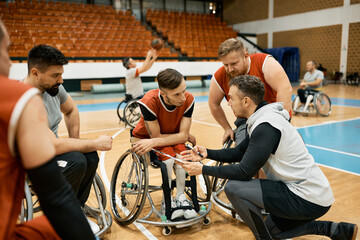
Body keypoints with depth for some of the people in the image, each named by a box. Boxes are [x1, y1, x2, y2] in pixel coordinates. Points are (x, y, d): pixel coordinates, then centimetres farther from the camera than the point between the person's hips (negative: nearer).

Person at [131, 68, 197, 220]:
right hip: (147, 138, -2)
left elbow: (182, 136, -26)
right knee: (168, 157, -31)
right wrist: (185, 136, -20)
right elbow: (156, 135, -25)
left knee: (180, 153, -30)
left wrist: (153, 143, -37)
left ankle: (181, 197, -12)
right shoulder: (149, 102, -34)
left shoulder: (188, 99, -26)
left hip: (174, 138, 3)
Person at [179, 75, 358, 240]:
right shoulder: (262, 120, 8)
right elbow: (239, 153, 14)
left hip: (309, 201, -10)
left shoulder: (266, 126, -23)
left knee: (233, 187, -19)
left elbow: (245, 171, -23)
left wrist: (203, 170, -14)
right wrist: (207, 153, 5)